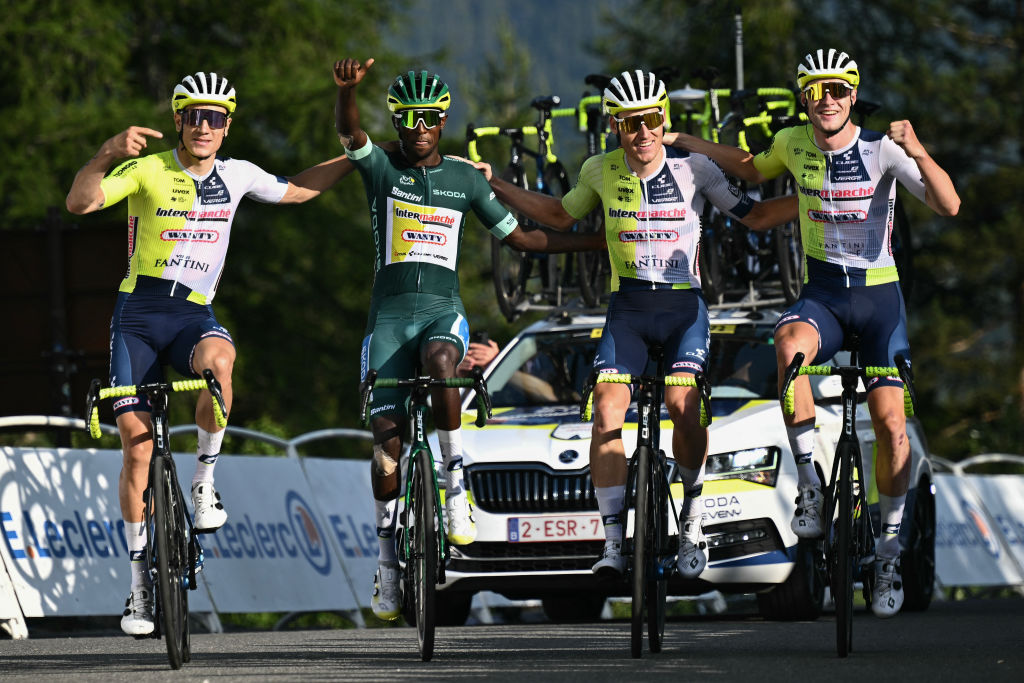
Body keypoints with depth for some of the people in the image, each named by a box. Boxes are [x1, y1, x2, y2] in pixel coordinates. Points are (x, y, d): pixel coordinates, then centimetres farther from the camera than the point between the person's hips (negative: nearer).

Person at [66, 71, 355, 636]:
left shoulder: (236, 176, 5)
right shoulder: (147, 170, -7)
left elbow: (296, 190, 23)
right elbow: (79, 202, -21)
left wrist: (358, 158, 17)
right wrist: (108, 153, -37)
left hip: (193, 316, 1)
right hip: (137, 317, -1)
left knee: (216, 361, -37)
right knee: (136, 448, -5)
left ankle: (204, 481, -17)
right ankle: (139, 576, 8)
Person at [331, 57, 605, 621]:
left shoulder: (465, 178, 10)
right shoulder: (381, 167, 4)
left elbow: (519, 237, 17)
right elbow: (349, 134, -18)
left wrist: (601, 241, 12)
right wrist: (346, 89, -41)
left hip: (443, 309, 0)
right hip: (390, 313, 0)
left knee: (440, 364, -36)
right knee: (386, 437, -7)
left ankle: (456, 485, -23)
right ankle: (386, 563, 7)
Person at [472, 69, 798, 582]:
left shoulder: (693, 169, -6)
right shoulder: (601, 172, 0)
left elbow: (754, 216, 2)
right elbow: (560, 216, 19)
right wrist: (495, 185, 16)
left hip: (684, 308, -2)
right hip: (627, 309, 2)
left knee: (682, 406, -23)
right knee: (607, 411, -18)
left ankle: (692, 518, 0)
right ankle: (613, 541, -14)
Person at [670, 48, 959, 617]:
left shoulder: (882, 148, -11)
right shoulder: (794, 143, -1)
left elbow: (949, 206, -21)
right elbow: (755, 170, 23)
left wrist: (919, 154, -38)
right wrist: (689, 143, 18)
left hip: (879, 296, -1)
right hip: (822, 293, 1)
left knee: (891, 423, -10)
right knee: (790, 344, -35)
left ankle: (890, 548, 9)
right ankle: (811, 487, -27)